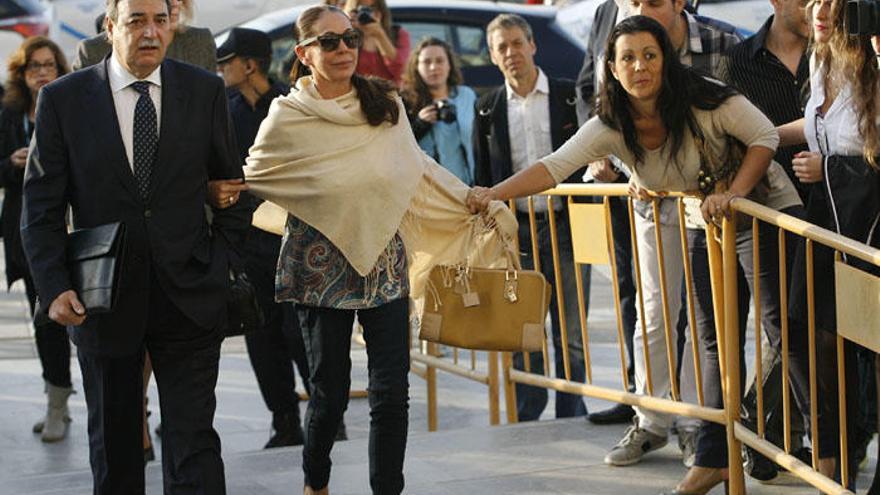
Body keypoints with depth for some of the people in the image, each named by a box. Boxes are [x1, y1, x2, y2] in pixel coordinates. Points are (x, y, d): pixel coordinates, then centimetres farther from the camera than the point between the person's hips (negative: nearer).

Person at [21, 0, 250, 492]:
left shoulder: (206, 91, 1)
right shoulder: (63, 99, -3)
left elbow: (233, 186, 10)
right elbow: (42, 206, -2)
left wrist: (220, 261, 2)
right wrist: (54, 286, -11)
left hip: (188, 298, 0)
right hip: (104, 300, 0)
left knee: (194, 443, -3)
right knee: (113, 445, 14)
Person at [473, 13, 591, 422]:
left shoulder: (569, 96, 1)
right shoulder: (488, 109, 8)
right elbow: (483, 177, 11)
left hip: (565, 227, -2)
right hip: (515, 233, 2)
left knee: (571, 335, 2)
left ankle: (571, 420, 13)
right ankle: (527, 425, 14)